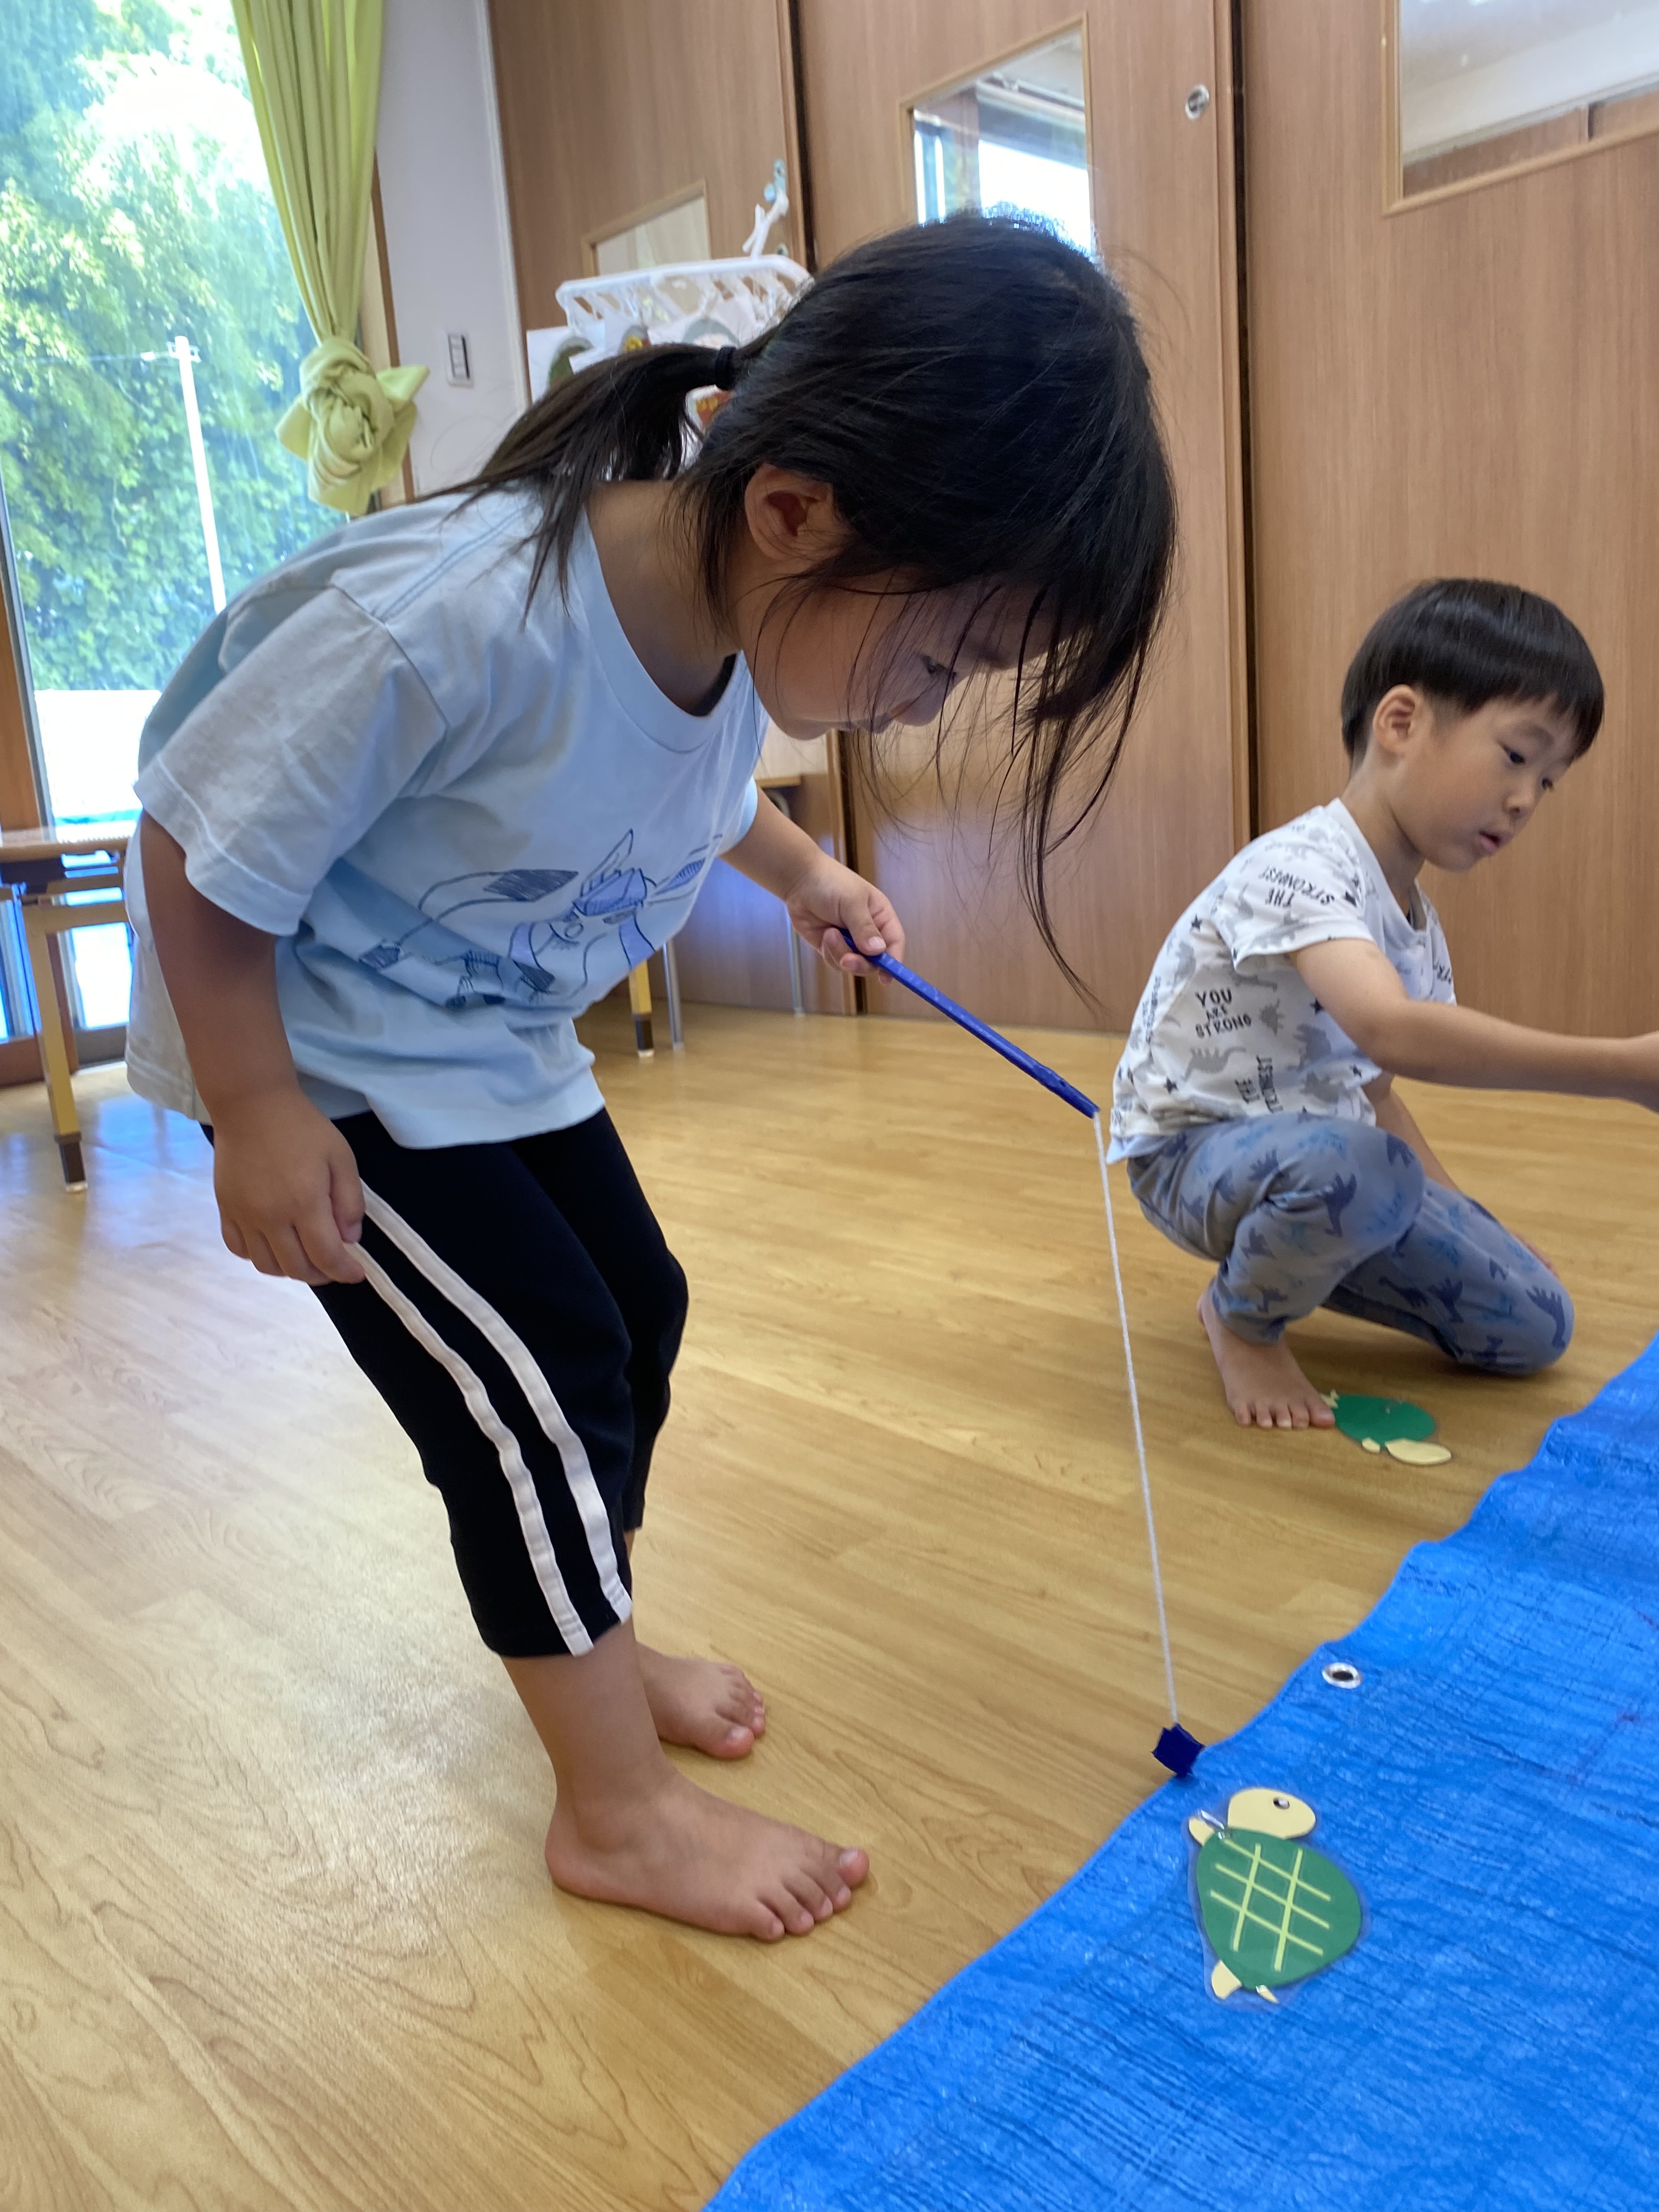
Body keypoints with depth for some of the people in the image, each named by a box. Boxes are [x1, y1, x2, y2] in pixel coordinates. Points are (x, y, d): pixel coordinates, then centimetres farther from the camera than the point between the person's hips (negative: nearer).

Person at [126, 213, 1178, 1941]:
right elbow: (202, 841, -25)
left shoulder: (741, 607, -12)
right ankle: (617, 1808, 11)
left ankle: (588, 1639, 36)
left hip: (494, 1039, 8)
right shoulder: (450, 624, -37)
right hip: (307, 1044, -7)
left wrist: (798, 870, 0)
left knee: (636, 1310, 11)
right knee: (539, 1379, -9)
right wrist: (257, 1114, -20)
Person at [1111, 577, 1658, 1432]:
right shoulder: (1299, 869, -25)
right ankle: (1242, 1317, -8)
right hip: (1194, 1152, -8)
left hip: (1324, 1144, 8)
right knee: (1358, 1167, -40)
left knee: (1534, 1324, 3)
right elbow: (1391, 1032, -43)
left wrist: (1462, 1223, 9)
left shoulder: (1419, 923, 5)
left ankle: (1287, 1256, 19)